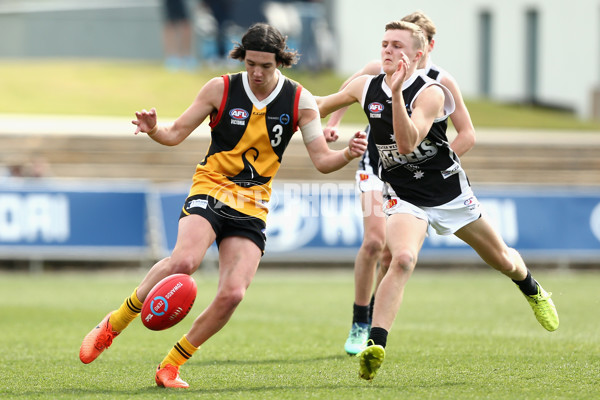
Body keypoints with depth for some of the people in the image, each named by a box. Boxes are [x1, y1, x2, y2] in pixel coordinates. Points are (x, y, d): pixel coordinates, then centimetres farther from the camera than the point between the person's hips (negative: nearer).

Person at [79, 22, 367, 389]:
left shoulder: (300, 101, 0)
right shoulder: (221, 89, -4)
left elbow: (322, 160, 0)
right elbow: (176, 134, 2)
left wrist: (348, 154, -21)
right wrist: (153, 130, -21)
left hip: (252, 207, 3)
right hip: (210, 190, -3)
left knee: (233, 293, -14)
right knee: (184, 261, -31)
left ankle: (171, 366, 4)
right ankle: (113, 325, -12)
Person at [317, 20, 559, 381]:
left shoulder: (430, 93, -19)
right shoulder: (366, 87, -5)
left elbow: (408, 144, -35)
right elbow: (324, 105, 16)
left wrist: (397, 94, -42)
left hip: (450, 192, -1)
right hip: (404, 199, 1)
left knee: (502, 260, 16)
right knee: (403, 259, -30)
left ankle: (532, 290, 52)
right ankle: (375, 347, -36)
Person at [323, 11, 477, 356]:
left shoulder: (442, 83, -14)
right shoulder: (380, 71, -11)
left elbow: (467, 135, -8)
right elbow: (349, 88, 12)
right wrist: (333, 124, 0)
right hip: (377, 167, -1)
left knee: (392, 253, -2)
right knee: (374, 241, -19)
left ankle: (375, 323, 20)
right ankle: (359, 325, -6)